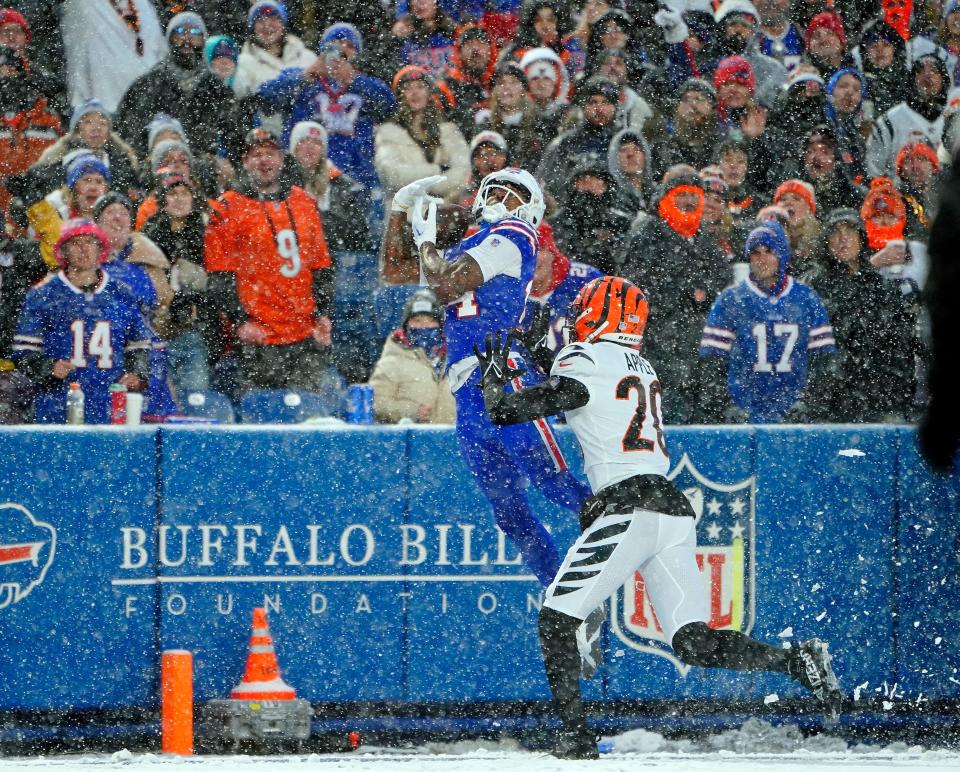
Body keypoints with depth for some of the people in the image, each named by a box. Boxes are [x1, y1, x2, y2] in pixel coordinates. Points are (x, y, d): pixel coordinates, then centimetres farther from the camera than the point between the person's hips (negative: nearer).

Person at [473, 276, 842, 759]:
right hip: (675, 514, 8)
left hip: (628, 513, -8)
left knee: (555, 621, 0)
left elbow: (506, 411, -3)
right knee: (693, 643, 5)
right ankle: (797, 661, -11)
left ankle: (575, 735, -7)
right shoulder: (642, 370, 22)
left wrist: (493, 375, 17)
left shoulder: (585, 365, -2)